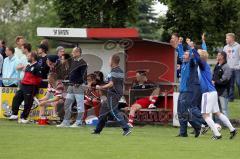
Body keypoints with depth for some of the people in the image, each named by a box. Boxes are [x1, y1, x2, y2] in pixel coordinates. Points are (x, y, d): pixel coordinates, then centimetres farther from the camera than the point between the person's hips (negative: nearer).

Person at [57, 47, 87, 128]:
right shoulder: (72, 61, 15)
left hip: (78, 86, -9)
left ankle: (78, 122, 0)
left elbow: (84, 75, -15)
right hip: (71, 86, 9)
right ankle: (66, 122, 13)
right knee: (67, 104, 8)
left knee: (80, 105, -4)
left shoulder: (82, 63, -10)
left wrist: (78, 83, -19)